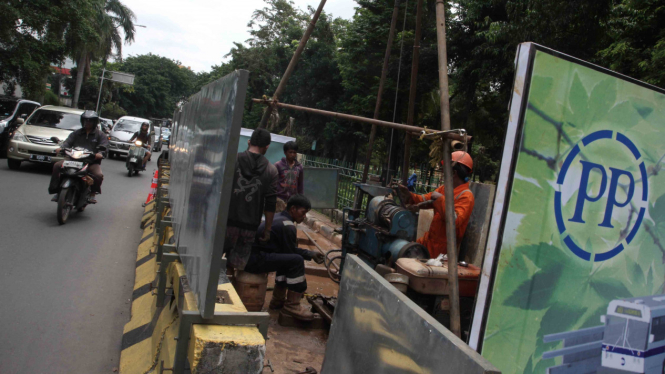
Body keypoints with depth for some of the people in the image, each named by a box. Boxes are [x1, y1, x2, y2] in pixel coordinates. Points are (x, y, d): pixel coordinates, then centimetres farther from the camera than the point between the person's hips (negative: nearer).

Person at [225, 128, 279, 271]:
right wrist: (268, 230, 5)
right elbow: (270, 204, -2)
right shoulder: (271, 170, 0)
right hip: (250, 226, 1)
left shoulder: (232, 160, -2)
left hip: (227, 220, -1)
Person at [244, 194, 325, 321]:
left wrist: (311, 254, 18)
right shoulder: (288, 226, -12)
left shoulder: (279, 218, 19)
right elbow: (292, 252, -8)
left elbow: (289, 249, 24)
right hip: (254, 259, -11)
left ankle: (278, 300, 26)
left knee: (287, 258, 24)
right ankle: (292, 305, -8)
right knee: (296, 260, -18)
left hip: (246, 256, 11)